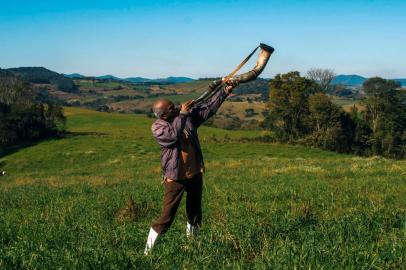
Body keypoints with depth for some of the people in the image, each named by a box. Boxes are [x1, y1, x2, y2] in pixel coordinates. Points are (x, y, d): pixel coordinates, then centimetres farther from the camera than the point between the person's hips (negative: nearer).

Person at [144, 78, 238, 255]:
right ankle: (148, 250, 4)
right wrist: (182, 114, -25)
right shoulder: (157, 127, -14)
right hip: (175, 177, -6)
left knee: (195, 211, 20)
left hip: (195, 173, 6)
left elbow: (208, 107, 4)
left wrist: (225, 91, -2)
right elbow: (173, 135, -30)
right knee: (167, 216, -6)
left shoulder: (189, 115, 1)